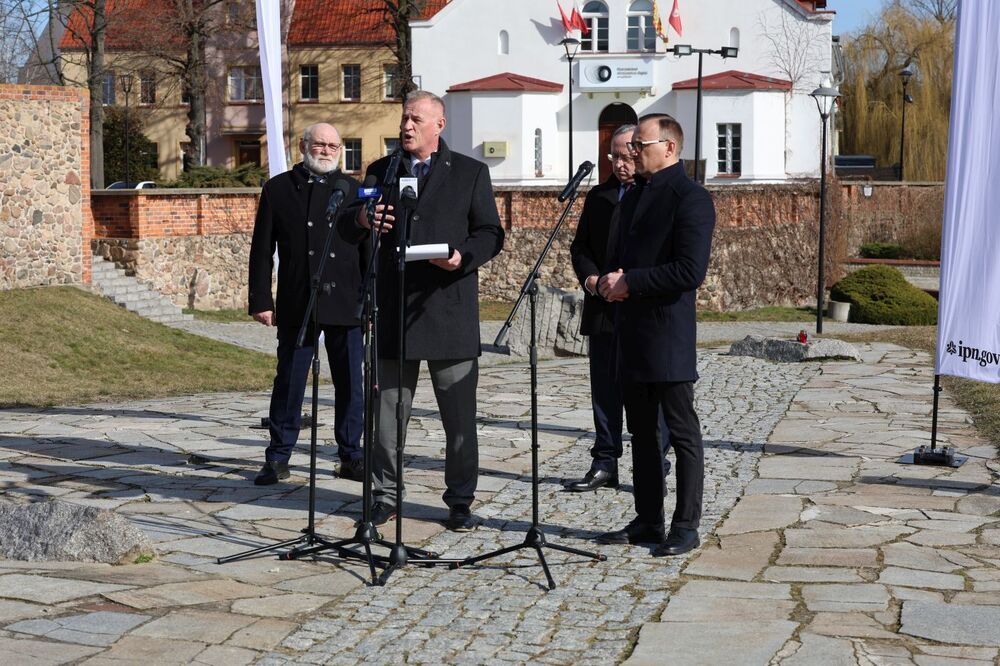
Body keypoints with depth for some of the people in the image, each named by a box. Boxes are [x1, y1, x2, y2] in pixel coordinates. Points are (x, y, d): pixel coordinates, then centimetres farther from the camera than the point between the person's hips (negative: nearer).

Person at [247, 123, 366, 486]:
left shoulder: (353, 190, 11)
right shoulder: (278, 189, 8)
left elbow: (368, 249, 11)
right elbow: (261, 250, 6)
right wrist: (260, 299, -1)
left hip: (346, 304, 1)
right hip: (296, 305, -1)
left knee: (350, 384, 5)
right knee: (288, 383, 3)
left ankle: (351, 456, 15)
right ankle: (278, 458, 11)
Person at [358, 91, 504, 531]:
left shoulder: (471, 173, 7)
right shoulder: (380, 172, 14)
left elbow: (491, 234, 3)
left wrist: (463, 257, -17)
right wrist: (363, 222, -8)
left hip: (449, 309, -2)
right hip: (393, 310, 3)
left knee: (459, 415, 2)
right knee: (386, 409, 6)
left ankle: (460, 501, 13)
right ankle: (386, 495, 17)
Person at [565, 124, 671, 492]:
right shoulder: (598, 197, 15)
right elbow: (580, 245, 18)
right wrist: (589, 276, -3)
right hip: (604, 311, 5)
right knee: (605, 390, 9)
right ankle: (605, 464, 17)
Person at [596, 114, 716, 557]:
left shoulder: (690, 198, -10)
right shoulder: (634, 196, 18)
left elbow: (691, 271, -19)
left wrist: (630, 282, -14)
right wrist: (610, 280, 3)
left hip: (668, 335, -9)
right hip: (632, 334, 9)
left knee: (683, 433, -1)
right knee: (641, 433, 13)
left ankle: (686, 527, 5)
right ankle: (648, 521, 21)